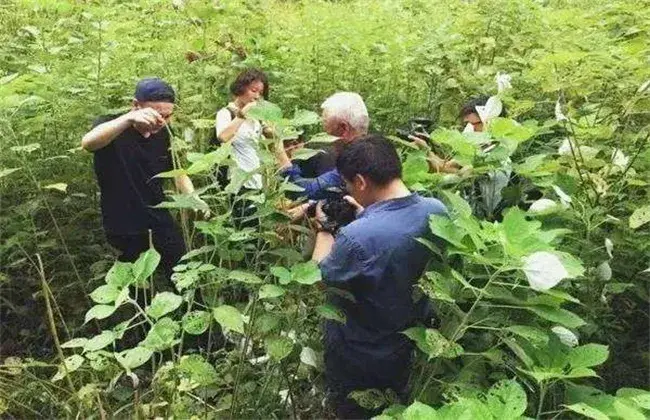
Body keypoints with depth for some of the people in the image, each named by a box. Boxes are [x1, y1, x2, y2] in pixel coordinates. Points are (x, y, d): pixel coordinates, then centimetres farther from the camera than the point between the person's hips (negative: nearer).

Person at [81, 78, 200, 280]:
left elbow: (178, 173, 8)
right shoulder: (111, 127, -14)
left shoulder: (163, 134, 1)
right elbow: (87, 143, -36)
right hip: (125, 233, -4)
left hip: (162, 225, 4)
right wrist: (129, 118, -52)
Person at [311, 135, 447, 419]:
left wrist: (324, 229, -6)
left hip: (358, 358, -5)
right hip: (411, 344, 6)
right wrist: (367, 214, 0)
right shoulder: (436, 210, -16)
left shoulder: (356, 237, -38)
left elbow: (319, 277, -18)